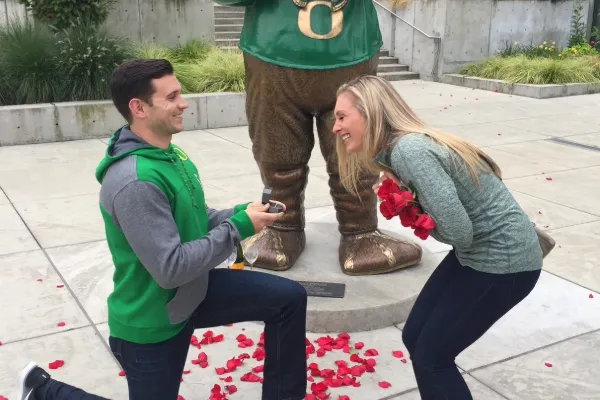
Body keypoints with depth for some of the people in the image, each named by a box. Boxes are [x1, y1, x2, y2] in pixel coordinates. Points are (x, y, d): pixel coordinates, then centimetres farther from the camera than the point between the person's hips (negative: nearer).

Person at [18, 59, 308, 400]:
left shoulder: (169, 153, -1)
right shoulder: (135, 181, -32)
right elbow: (171, 268, -31)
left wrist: (242, 214, -9)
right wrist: (238, 228, -25)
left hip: (193, 291, 8)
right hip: (152, 319, -8)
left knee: (290, 298, -1)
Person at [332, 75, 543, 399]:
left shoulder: (409, 150, -27)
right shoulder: (394, 148, 3)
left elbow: (458, 231, -32)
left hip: (504, 261, -9)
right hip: (478, 251, 9)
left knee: (431, 356, 0)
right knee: (414, 338, 13)